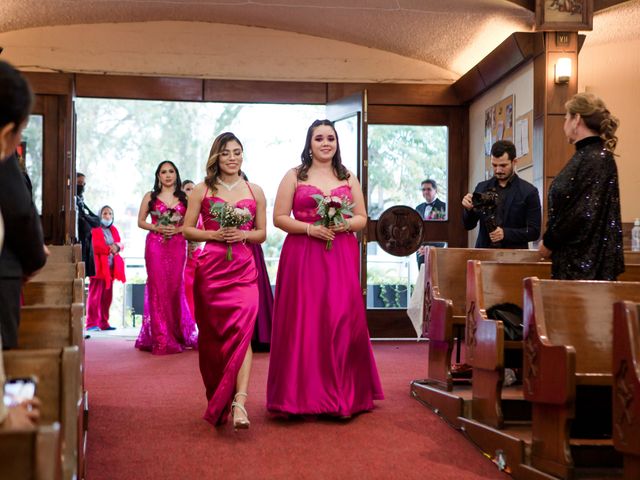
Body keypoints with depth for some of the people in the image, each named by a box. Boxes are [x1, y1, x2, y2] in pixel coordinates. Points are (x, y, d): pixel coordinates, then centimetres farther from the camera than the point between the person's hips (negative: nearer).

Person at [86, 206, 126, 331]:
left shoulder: (114, 230, 19)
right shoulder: (95, 230, 0)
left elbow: (121, 244, 11)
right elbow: (95, 246, -13)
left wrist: (117, 246, -12)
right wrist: (109, 249, -14)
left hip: (111, 268, 6)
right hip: (99, 267, -6)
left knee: (107, 297, 8)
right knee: (95, 296, -9)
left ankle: (103, 323, 14)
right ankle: (91, 323, -8)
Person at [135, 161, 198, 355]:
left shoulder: (184, 198, 10)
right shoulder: (150, 196, 9)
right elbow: (141, 221, 7)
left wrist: (177, 229, -9)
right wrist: (157, 228, -9)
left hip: (177, 245, 1)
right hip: (155, 245, -1)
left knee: (176, 287, 1)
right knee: (158, 287, -4)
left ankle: (179, 334, 13)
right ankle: (161, 338, 0)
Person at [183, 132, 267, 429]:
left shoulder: (255, 192, 12)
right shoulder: (202, 191, 8)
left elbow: (262, 233, 16)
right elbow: (187, 230, 8)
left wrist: (243, 235, -5)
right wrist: (214, 234, -8)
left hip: (244, 268, 0)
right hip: (210, 268, 0)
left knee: (242, 329, -18)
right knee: (212, 334, 6)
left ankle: (239, 402, -25)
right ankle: (216, 399, 24)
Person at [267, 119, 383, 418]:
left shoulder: (349, 178, 14)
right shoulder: (294, 176, 6)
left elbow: (362, 219, 13)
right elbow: (279, 218, 0)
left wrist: (345, 224, -7)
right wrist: (310, 228, -14)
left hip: (342, 258, 2)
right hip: (302, 256, -2)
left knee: (342, 320, -1)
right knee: (304, 322, -4)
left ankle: (342, 392, 10)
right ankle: (302, 394, 5)